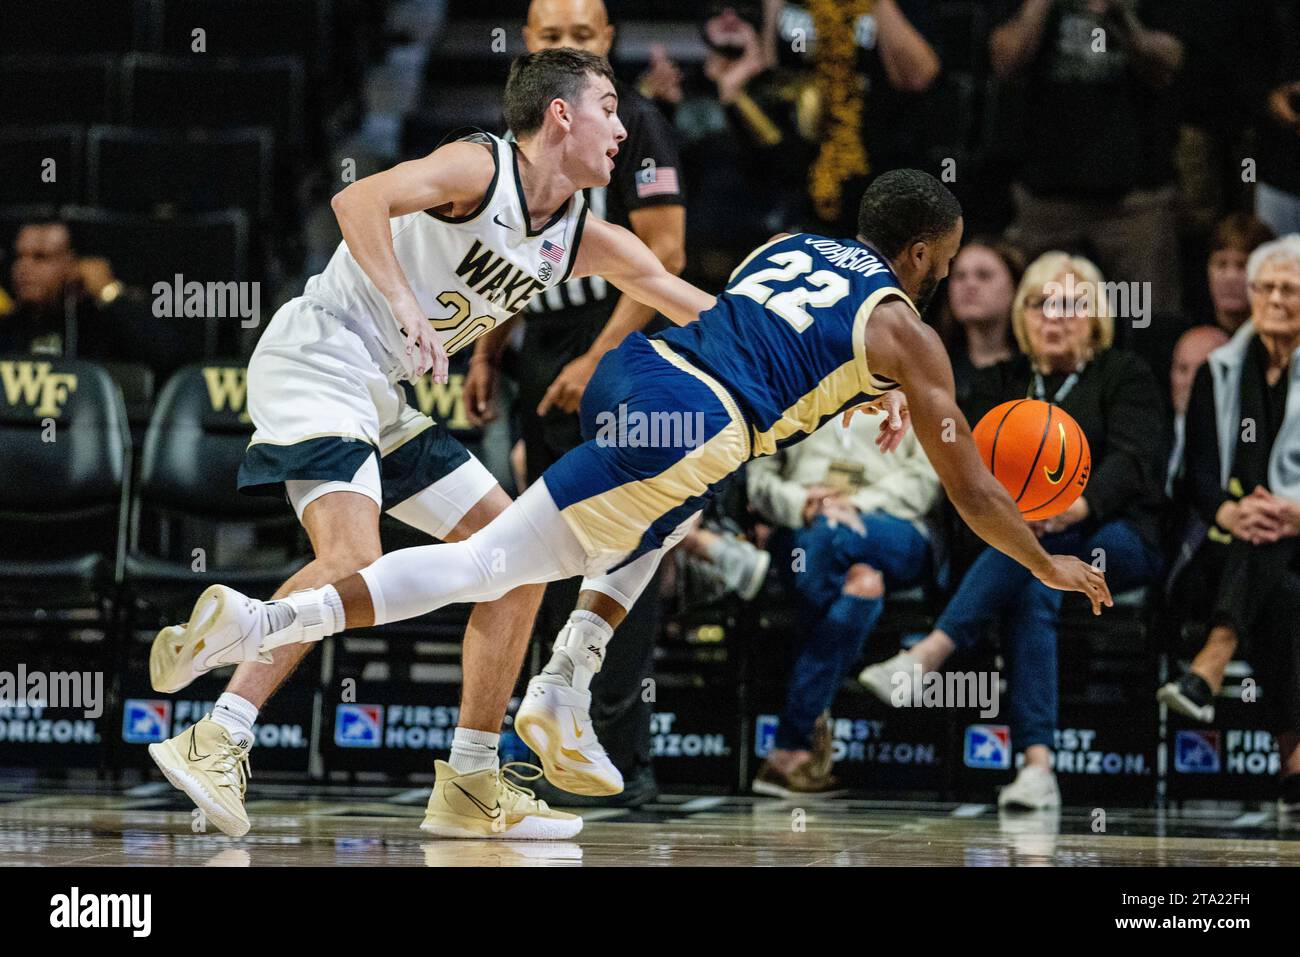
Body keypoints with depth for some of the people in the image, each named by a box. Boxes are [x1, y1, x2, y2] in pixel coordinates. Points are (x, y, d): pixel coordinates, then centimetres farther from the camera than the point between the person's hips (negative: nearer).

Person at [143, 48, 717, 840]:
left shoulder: (585, 241, 11)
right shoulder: (481, 167, -12)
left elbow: (709, 316, 15)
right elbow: (358, 201, -27)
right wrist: (407, 308, -36)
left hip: (389, 402, 9)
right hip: (317, 365, -9)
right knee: (352, 561, -27)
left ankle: (472, 783, 8)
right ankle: (218, 742, -25)